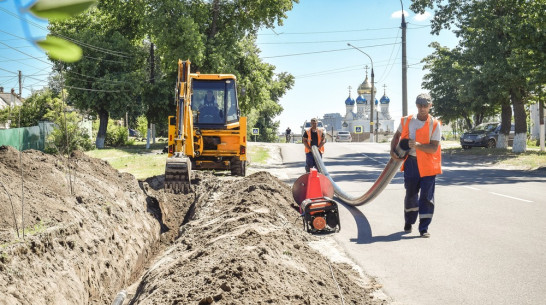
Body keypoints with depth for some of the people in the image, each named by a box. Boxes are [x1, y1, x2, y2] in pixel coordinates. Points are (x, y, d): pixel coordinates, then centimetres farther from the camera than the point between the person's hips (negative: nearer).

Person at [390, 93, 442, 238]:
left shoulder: (434, 124, -6)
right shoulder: (407, 121, 4)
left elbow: (434, 148, -12)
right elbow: (397, 135, 21)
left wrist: (417, 145, -25)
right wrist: (393, 151, 7)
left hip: (427, 164, -3)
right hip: (411, 162, 3)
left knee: (426, 196, -4)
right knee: (410, 194, 13)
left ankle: (424, 227, 2)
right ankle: (409, 222, 33)